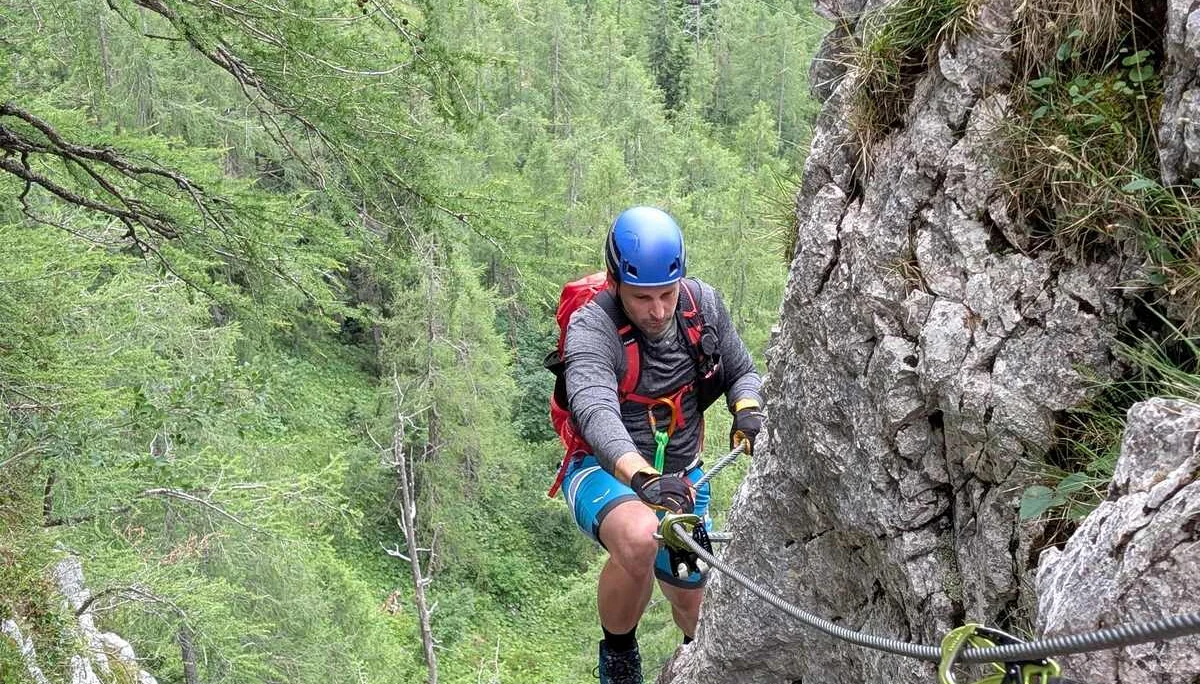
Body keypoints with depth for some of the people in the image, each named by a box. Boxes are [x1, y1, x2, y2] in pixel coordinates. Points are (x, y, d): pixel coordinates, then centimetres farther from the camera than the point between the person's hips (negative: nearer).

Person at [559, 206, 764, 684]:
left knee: (694, 608, 15)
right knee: (639, 539, -39)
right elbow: (595, 411, -41)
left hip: (679, 476, 5)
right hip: (606, 471, -5)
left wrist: (749, 411, -21)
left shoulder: (703, 303, -9)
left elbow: (741, 371, 3)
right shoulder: (591, 327, -25)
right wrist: (642, 478, -58)